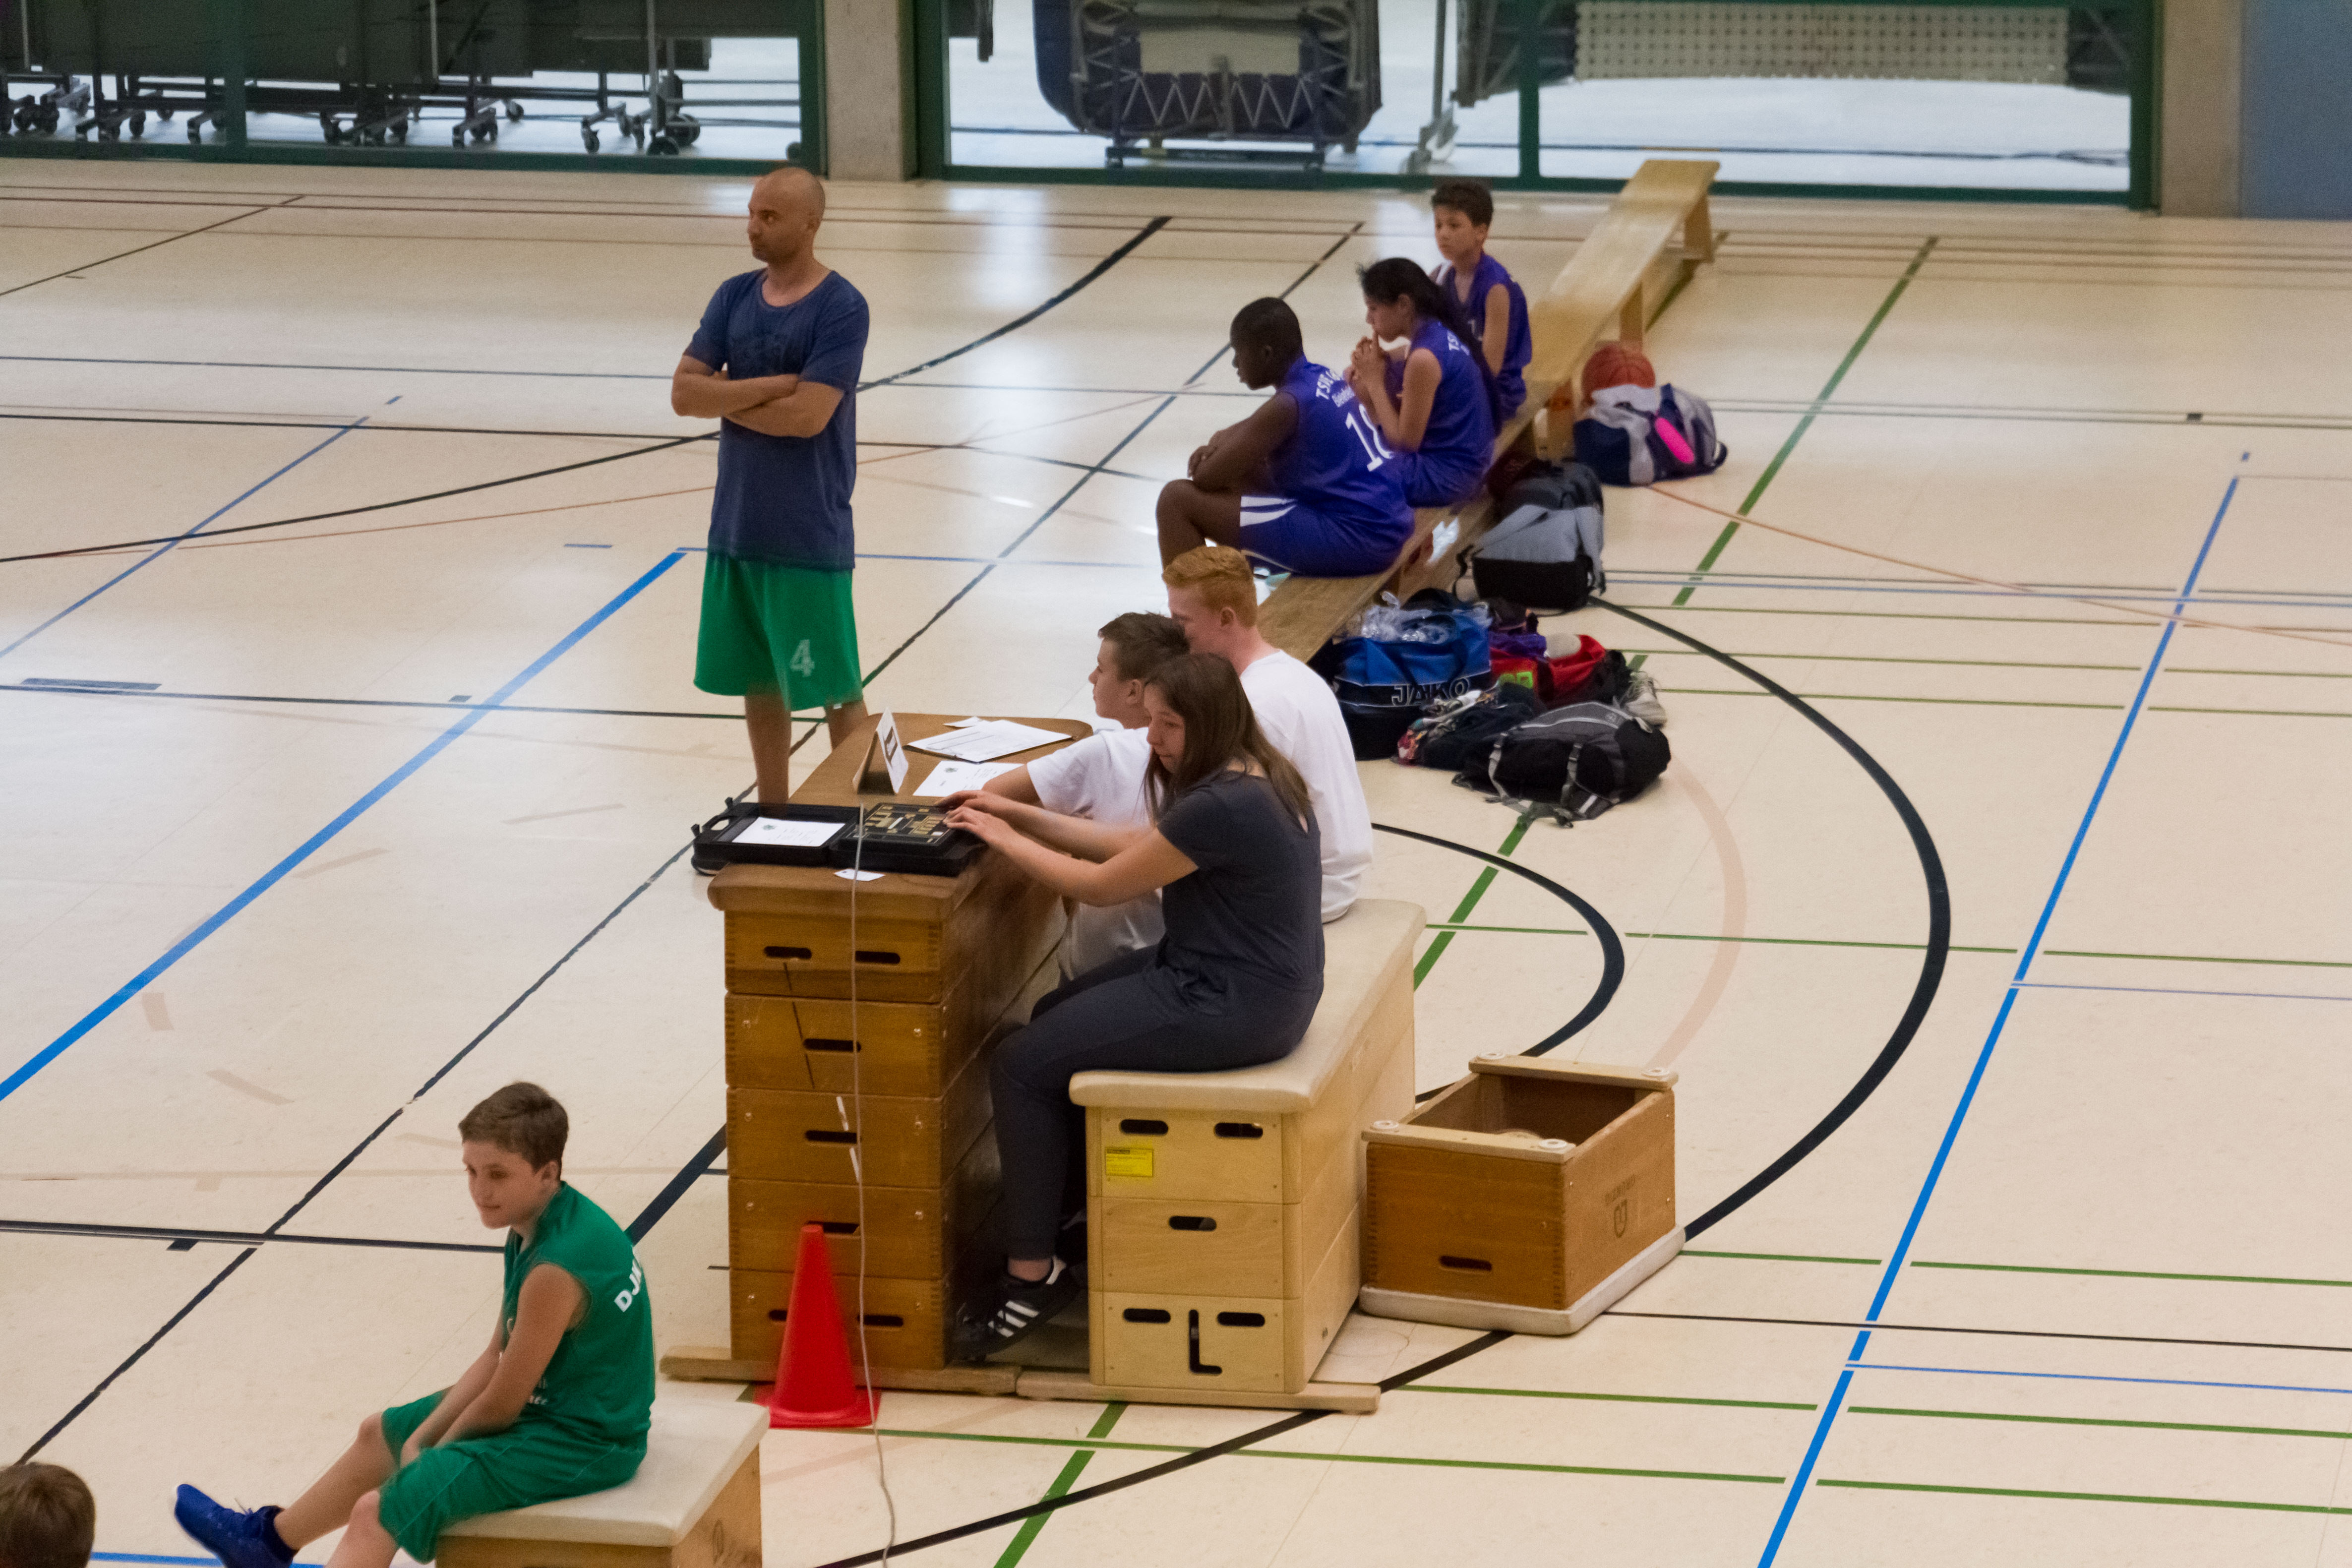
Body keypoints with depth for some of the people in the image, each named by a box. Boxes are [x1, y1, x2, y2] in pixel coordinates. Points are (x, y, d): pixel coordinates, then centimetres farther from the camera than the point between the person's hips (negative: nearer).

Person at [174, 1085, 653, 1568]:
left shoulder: (555, 1269, -30)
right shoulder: (533, 1228, 1)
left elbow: (503, 1405, -21)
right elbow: (496, 1359, 6)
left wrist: (436, 1451, -4)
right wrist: (422, 1437, -2)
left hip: (579, 1442, -11)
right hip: (545, 1404, 11)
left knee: (380, 1511, -17)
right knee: (381, 1433, 27)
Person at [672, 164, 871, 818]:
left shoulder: (841, 308, -12)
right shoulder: (735, 296, 6)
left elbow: (808, 415, -21)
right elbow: (684, 393, -3)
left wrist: (728, 398, -7)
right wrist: (769, 385, -16)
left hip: (810, 537, -6)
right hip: (737, 527, 6)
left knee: (837, 689, 2)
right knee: (759, 683, 14)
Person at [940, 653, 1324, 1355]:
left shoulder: (1221, 809, -25)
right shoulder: (1251, 776, 7)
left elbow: (1101, 885, -15)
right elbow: (1133, 846, 16)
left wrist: (1004, 839, -2)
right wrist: (1021, 815, 13)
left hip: (1233, 1007, -11)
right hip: (1225, 973, 11)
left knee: (1022, 1066, -7)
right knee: (1055, 1020, 23)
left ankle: (1032, 1274, 0)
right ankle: (1075, 1201, 31)